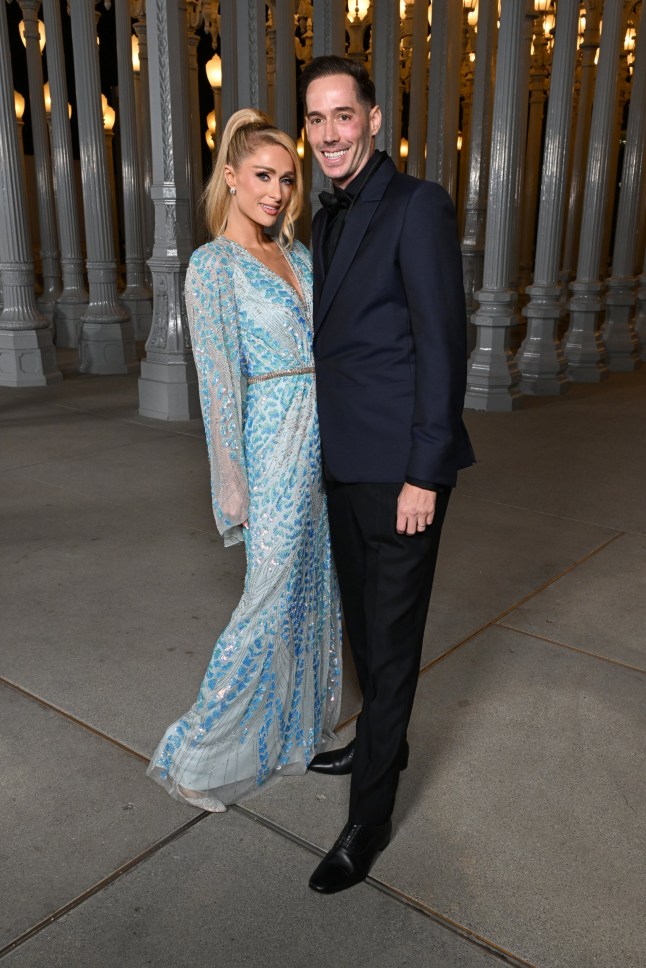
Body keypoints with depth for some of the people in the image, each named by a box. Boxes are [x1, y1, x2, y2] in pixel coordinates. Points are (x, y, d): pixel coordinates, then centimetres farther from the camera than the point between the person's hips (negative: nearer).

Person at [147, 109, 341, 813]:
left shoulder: (299, 257, 12)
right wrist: (233, 483, -14)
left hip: (322, 439, 8)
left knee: (315, 586, 15)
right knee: (270, 596, -3)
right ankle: (197, 758, 15)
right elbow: (218, 379, -14)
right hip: (274, 445, -8)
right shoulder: (213, 265, -10)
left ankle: (298, 725, 35)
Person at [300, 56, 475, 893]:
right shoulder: (326, 221, 14)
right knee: (361, 621, 20)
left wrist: (425, 474, -18)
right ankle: (381, 741, 43)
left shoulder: (418, 207, -10)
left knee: (391, 637, 2)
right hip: (344, 464, 8)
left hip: (399, 470, -8)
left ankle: (368, 819, 17)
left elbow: (443, 344, -15)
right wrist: (324, 451, 16)